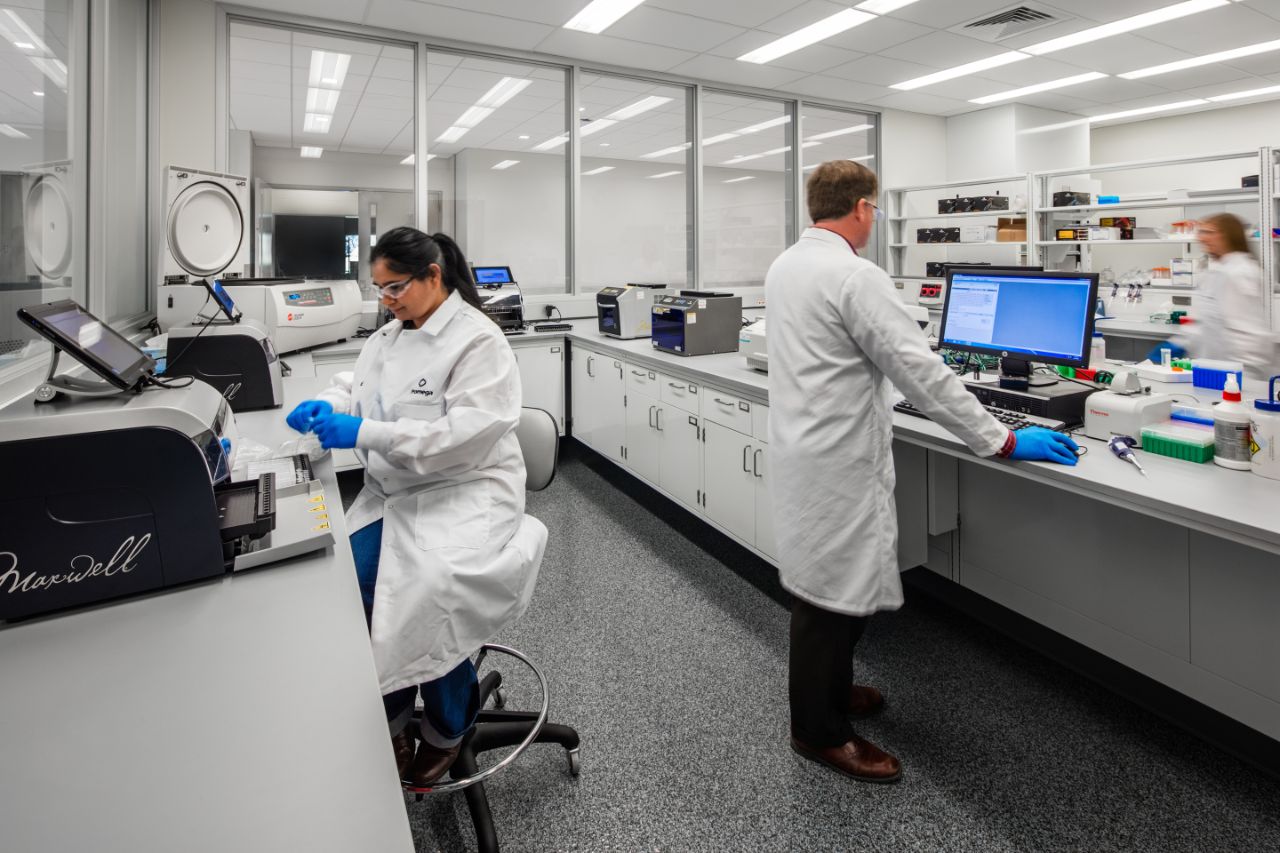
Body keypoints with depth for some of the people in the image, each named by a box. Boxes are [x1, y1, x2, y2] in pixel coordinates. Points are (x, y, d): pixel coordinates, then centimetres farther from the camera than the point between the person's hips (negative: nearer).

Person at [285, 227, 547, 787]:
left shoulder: (478, 341, -11)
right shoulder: (388, 336, 13)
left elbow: (465, 431, -22)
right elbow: (355, 386, 23)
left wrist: (364, 433, -26)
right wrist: (324, 406, -1)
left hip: (465, 491, -7)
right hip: (393, 492, 7)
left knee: (426, 590, -30)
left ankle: (446, 727, 0)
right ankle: (389, 719, 5)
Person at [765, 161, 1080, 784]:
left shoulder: (783, 266, 8)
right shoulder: (855, 277, -20)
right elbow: (922, 372, -20)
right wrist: (1002, 443, -13)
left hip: (799, 445, 10)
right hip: (837, 461, -9)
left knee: (823, 583, 22)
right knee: (833, 595, 3)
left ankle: (825, 689, 40)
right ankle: (820, 731, 20)